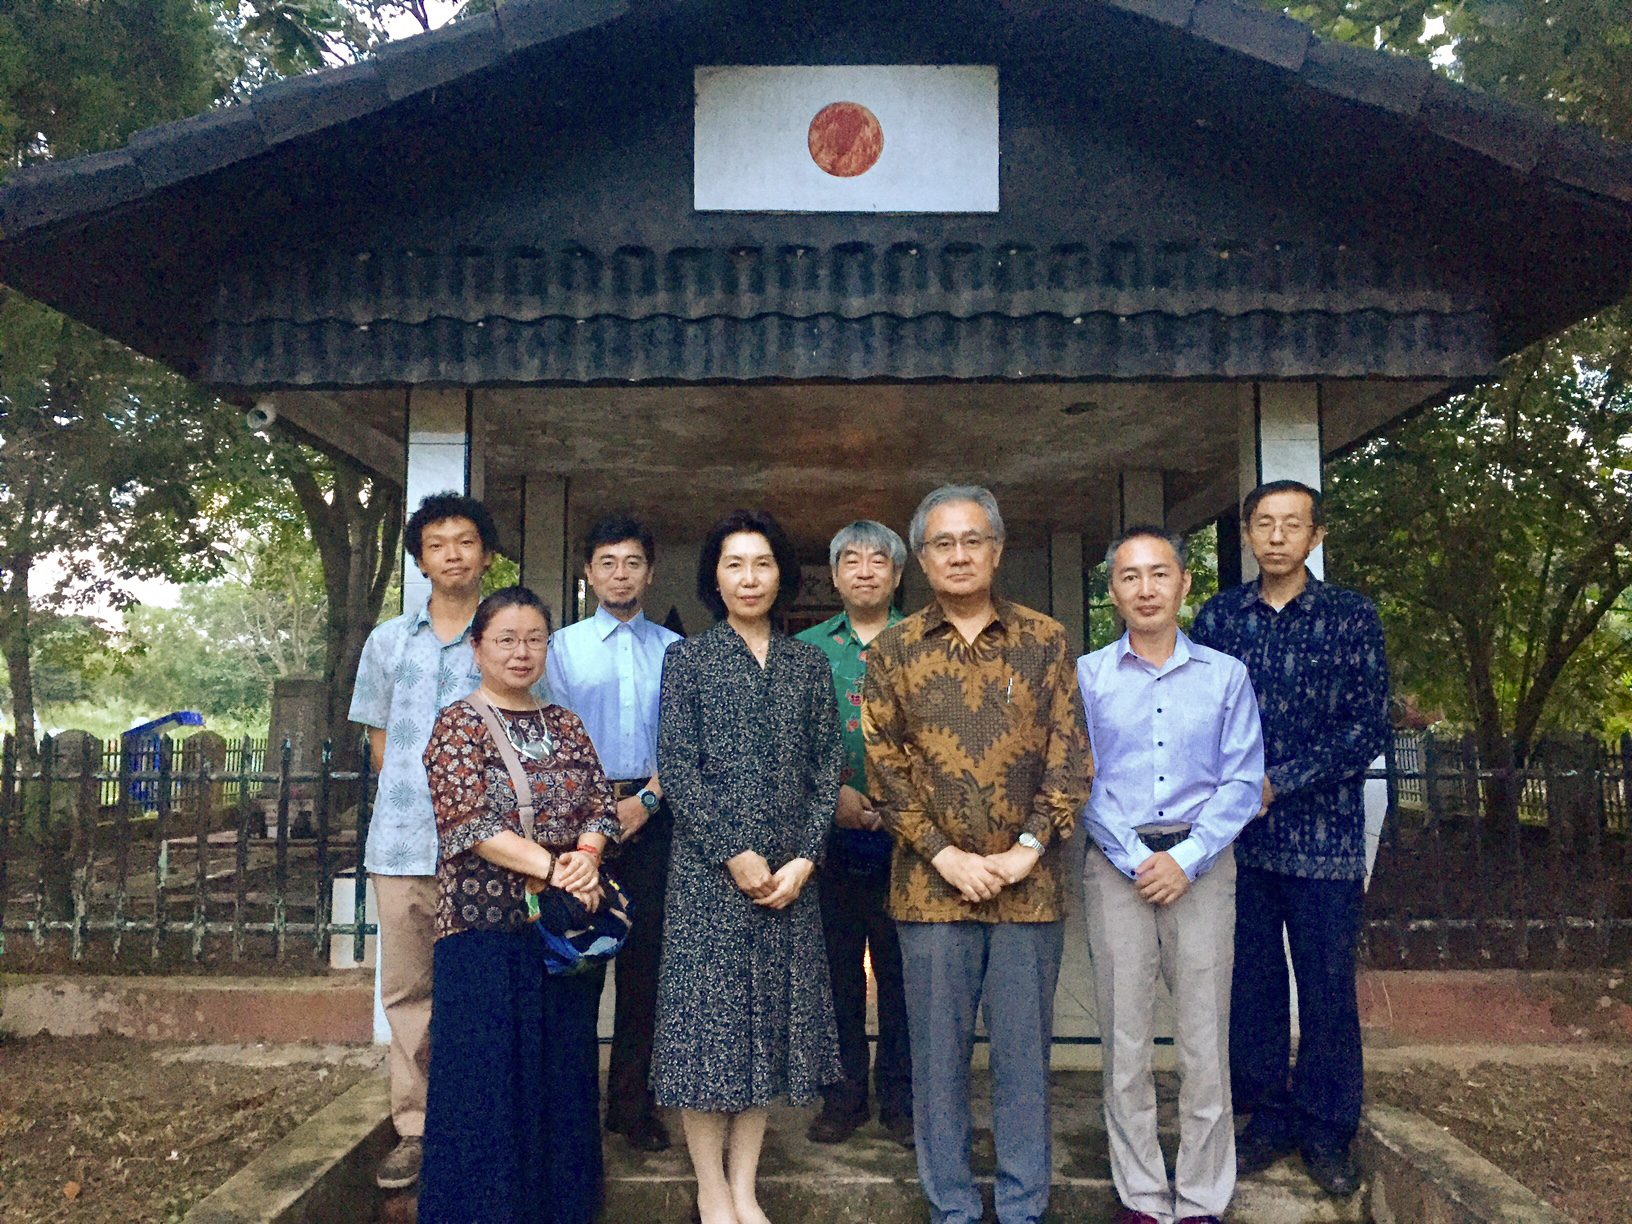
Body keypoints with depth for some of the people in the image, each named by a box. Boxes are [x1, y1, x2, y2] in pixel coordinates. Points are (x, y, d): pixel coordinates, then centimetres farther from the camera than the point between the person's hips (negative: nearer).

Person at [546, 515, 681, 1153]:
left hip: (652, 815, 1)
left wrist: (645, 799, -8)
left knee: (644, 958, 2)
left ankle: (633, 1102, 12)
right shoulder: (562, 646, 10)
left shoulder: (675, 651, 11)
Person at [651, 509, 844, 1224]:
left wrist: (804, 859, -6)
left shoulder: (808, 665, 10)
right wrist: (734, 855, -12)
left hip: (790, 873, 3)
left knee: (771, 1021, 7)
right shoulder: (688, 659, 2)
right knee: (708, 1017, 0)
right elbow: (677, 766, -5)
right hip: (709, 870, -3)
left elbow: (826, 767, 6)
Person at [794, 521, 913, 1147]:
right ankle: (844, 1096, 23)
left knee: (901, 971, 6)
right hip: (829, 833, 1)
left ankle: (900, 1099, 20)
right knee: (837, 970, 9)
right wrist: (832, 793, -9)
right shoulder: (805, 648, 9)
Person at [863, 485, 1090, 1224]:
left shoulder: (1044, 642, 5)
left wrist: (1030, 847, -9)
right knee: (938, 1054, 9)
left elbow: (1069, 753, 1)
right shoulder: (893, 650, 4)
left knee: (1023, 1051, 9)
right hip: (931, 884, 0)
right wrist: (946, 856, -9)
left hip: (1028, 883, 0)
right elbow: (884, 764, -1)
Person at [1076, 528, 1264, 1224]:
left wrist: (1186, 859, -10)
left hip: (1201, 864, 0)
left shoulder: (1225, 676, 6)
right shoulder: (1087, 676, 5)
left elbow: (1242, 783, 1)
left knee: (1205, 1041, 2)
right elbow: (1081, 782, 0)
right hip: (1116, 866, 0)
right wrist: (1138, 861, -8)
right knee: (1123, 1040, 4)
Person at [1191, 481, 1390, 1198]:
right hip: (1237, 836, 2)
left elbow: (1367, 729, -7)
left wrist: (1279, 781, -15)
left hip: (1324, 836, -2)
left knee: (1327, 985, 7)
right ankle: (1270, 1118, 27)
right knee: (1251, 982, 10)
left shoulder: (1351, 617, -1)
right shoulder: (1217, 617, 6)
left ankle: (1326, 1130, 24)